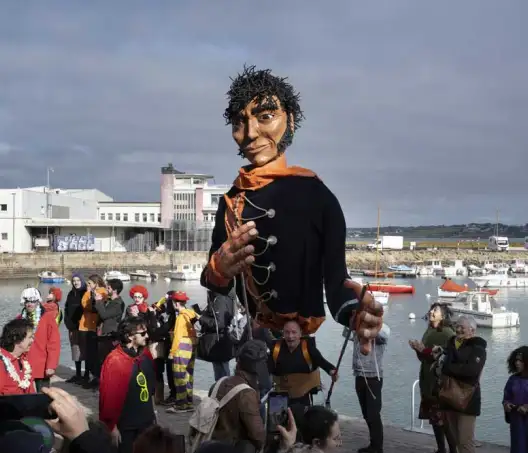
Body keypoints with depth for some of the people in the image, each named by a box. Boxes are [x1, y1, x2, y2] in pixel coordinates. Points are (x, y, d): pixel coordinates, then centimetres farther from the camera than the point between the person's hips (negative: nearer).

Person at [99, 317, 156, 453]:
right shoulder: (114, 361, -19)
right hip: (125, 426, -7)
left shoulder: (145, 354, 3)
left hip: (146, 421, 7)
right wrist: (111, 426, -14)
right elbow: (108, 396, -16)